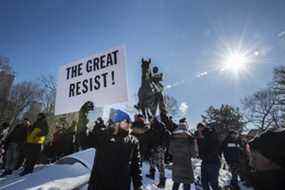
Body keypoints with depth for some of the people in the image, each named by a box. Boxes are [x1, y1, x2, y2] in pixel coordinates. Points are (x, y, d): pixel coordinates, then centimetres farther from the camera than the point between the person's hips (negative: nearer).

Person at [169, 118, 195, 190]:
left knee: (176, 182, 21)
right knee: (187, 184, 11)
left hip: (176, 164, 4)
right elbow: (192, 152, -10)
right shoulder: (189, 137, -17)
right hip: (186, 164, -3)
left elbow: (170, 151, 0)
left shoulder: (173, 136, -7)